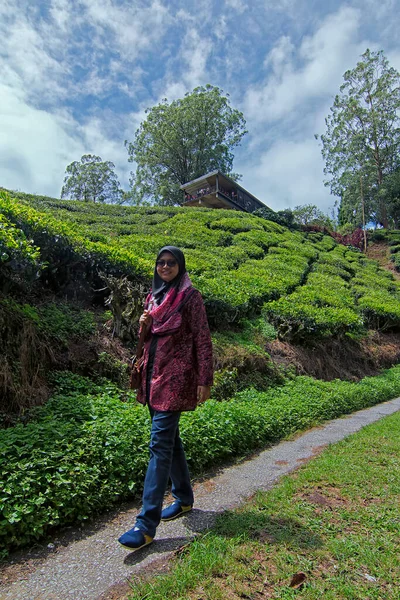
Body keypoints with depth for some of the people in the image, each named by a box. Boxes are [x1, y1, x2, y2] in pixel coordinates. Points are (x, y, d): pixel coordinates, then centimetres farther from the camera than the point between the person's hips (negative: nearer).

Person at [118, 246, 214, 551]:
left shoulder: (190, 296, -6)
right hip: (154, 373, 8)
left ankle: (147, 524, 1)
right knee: (170, 438, 16)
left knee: (160, 443, -8)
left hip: (176, 376, -8)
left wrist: (204, 380, -13)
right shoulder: (154, 296, 14)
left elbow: (203, 340, -9)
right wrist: (143, 325, 0)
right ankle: (184, 498, 33)